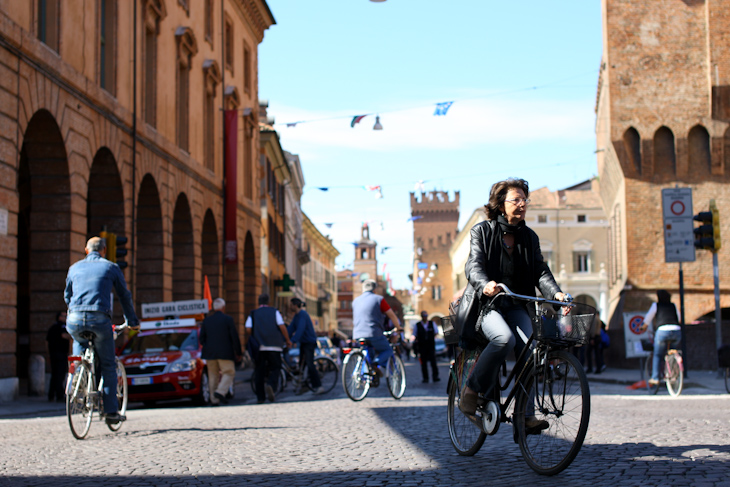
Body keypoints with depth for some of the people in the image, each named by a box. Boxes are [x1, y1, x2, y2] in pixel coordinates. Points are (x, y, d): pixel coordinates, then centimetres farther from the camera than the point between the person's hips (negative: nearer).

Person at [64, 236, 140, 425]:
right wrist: (132, 322, 28)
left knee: (79, 342, 36)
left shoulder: (74, 268, 19)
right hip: (100, 319, -2)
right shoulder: (111, 267, 13)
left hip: (74, 320, 2)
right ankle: (111, 411, 7)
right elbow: (125, 296, 18)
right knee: (108, 365, 11)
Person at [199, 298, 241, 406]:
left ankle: (214, 400, 7)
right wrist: (238, 353, 2)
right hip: (225, 353, -4)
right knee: (229, 373, 4)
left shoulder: (207, 320, 6)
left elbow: (201, 339, 7)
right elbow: (235, 338, -6)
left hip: (210, 353, 4)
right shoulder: (228, 319, -5)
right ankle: (221, 392, -17)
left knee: (213, 375, 9)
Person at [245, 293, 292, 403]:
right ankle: (271, 385, -24)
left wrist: (248, 341, 11)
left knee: (259, 371, 7)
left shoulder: (253, 314, 9)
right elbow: (282, 326, -3)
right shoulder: (274, 312, 7)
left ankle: (260, 397, 6)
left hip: (258, 347, 1)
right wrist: (288, 340, 6)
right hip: (274, 345, -1)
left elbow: (248, 330, -3)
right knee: (275, 368, 5)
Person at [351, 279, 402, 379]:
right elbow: (392, 315, 5)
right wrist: (398, 328, 21)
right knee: (388, 350, 14)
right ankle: (376, 363, -16)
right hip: (374, 334, -5)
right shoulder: (378, 299, 2)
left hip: (358, 335, 5)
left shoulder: (355, 301, 18)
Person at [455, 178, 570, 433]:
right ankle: (472, 390, -16)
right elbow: (474, 264, -17)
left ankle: (525, 414, -14)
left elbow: (540, 271, 1)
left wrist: (555, 293, -20)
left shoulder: (529, 237, 10)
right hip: (485, 302, -4)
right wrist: (485, 285, -39)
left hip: (515, 305, 4)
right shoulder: (482, 231, -3)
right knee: (504, 339, -33)